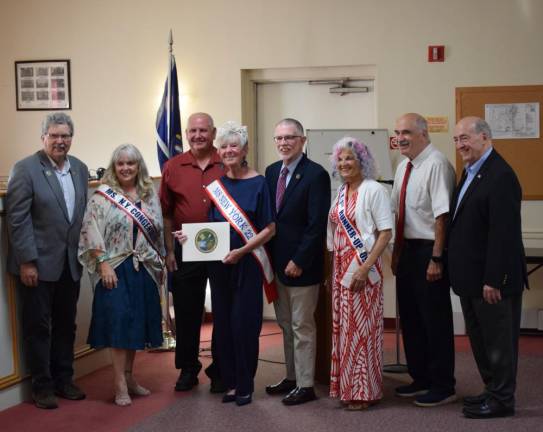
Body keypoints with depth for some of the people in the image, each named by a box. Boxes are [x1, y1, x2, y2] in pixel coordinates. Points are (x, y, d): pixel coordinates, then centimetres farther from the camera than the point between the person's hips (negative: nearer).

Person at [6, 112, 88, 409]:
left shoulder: (80, 169, 7)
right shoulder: (25, 169, -10)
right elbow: (17, 218, -12)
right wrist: (26, 261, -15)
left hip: (71, 263, 5)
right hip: (38, 263, -5)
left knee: (66, 325, 13)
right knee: (38, 326, 5)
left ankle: (63, 379, 27)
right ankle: (42, 385, 17)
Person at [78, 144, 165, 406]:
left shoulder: (149, 195, 9)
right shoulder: (103, 195, -4)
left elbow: (158, 231, 14)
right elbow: (93, 233, -10)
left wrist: (160, 263, 11)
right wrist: (103, 264, -16)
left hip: (144, 269, 5)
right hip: (115, 269, -5)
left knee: (136, 322, 10)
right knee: (118, 322, -7)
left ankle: (128, 376, 23)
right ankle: (120, 384, -2)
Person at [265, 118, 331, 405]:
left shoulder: (316, 175, -13)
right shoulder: (272, 172, 9)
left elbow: (317, 224, -17)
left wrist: (299, 261, -18)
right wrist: (268, 254, 6)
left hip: (301, 263, -7)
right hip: (277, 261, 7)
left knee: (302, 326, 1)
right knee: (286, 325, 15)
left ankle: (305, 386, 10)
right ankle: (291, 377, 26)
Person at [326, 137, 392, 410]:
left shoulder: (373, 190, -9)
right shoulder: (340, 192, 11)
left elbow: (386, 233, -13)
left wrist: (365, 268, -18)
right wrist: (332, 271, 11)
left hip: (362, 270, -7)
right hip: (340, 269, 7)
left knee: (361, 329, -2)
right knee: (343, 328, 10)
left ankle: (364, 392, 8)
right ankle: (347, 387, 21)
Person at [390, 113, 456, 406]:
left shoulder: (436, 165, -18)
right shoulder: (403, 167, 11)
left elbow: (442, 215, -22)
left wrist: (436, 259, -22)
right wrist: (397, 251, 16)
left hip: (428, 251, -9)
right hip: (407, 249, 9)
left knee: (435, 320, 2)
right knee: (410, 317, 17)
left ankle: (443, 387, 15)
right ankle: (420, 378, 32)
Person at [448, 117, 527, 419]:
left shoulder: (500, 176, -19)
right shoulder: (471, 171, 11)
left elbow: (504, 233, -23)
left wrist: (493, 280, -22)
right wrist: (463, 272, 13)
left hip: (492, 279, -9)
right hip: (472, 277, 9)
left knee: (498, 341, 4)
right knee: (480, 339, 18)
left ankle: (502, 400, 16)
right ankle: (492, 391, 31)